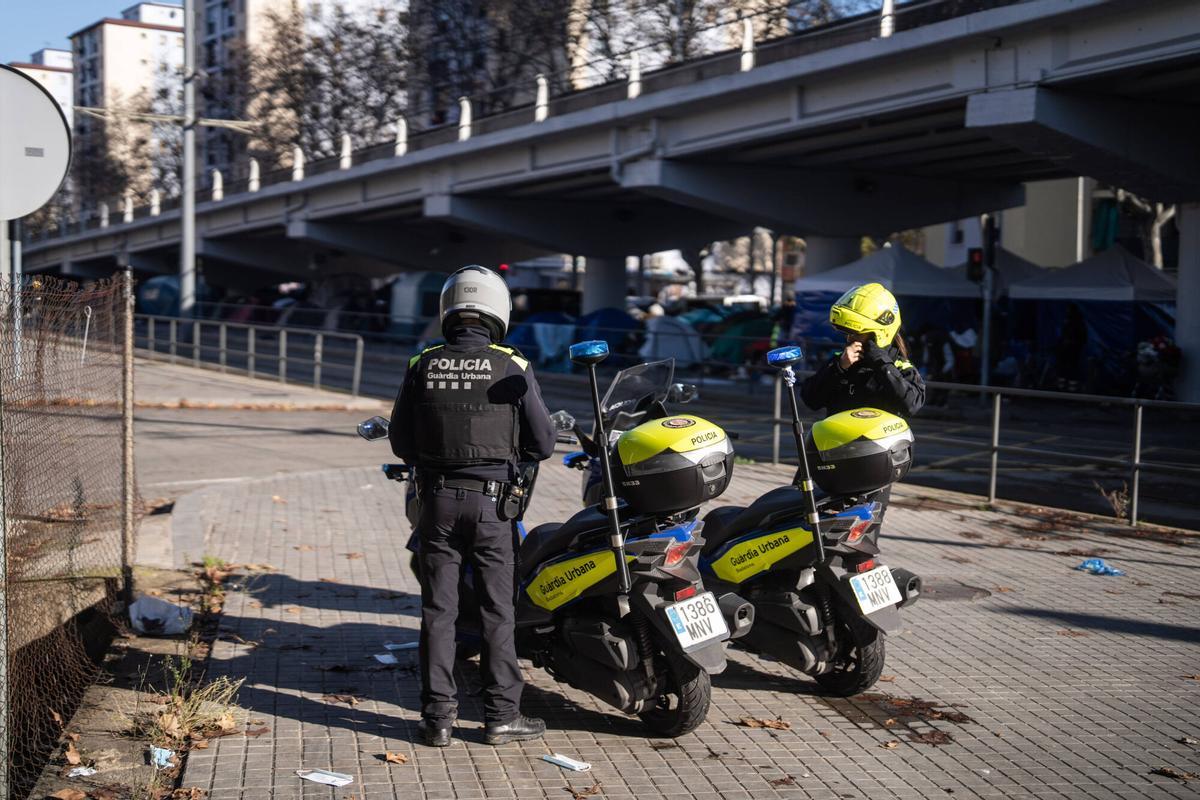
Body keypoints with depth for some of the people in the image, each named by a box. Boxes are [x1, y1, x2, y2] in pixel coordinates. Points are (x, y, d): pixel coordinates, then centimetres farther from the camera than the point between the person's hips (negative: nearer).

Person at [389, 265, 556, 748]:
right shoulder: (513, 368, -6)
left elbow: (400, 440, 5)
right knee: (497, 611, 6)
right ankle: (501, 716, 9)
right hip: (492, 503, -2)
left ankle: (438, 716, 10)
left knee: (438, 609, 7)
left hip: (437, 500, 2)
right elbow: (543, 442, -3)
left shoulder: (421, 366, 0)